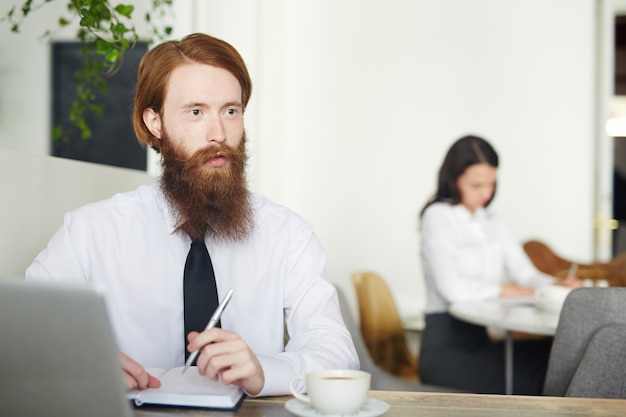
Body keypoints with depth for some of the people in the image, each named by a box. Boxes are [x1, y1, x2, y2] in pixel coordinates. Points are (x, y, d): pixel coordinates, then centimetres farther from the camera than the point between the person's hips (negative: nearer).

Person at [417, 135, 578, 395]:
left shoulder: (490, 222, 17)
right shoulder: (438, 217, -7)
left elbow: (526, 273, 11)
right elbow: (451, 288, -19)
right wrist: (503, 289, -8)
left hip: (480, 339, 7)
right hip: (446, 349, -7)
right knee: (533, 382, -26)